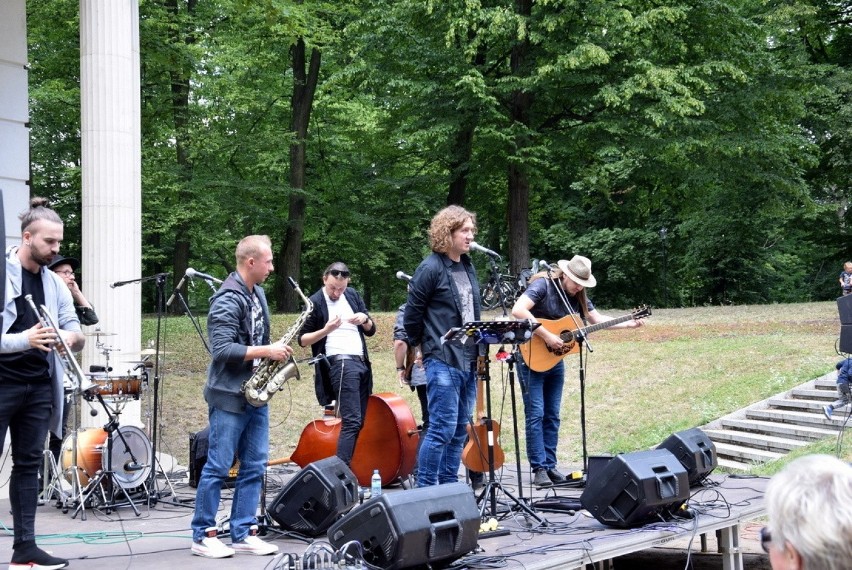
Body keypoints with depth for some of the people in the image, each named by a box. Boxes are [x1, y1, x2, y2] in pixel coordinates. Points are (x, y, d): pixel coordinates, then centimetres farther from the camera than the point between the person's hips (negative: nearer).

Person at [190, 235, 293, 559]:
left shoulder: (257, 293, 12)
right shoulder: (227, 300, -16)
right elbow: (222, 350, -23)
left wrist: (275, 351, 4)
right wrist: (266, 351, -20)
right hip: (229, 397, -9)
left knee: (254, 467, 8)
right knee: (218, 467, -2)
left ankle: (243, 534, 14)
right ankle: (203, 536, 6)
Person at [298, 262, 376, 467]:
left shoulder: (352, 295, 13)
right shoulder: (315, 303, -3)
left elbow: (371, 330, 17)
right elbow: (302, 340, -1)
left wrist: (365, 319, -5)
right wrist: (325, 330, -17)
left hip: (362, 363, 7)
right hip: (340, 363, -7)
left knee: (358, 422, 6)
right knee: (352, 421, -17)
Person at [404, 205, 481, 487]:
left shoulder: (468, 267, 14)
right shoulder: (431, 268, -10)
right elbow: (412, 315, -7)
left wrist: (478, 351, 16)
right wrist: (424, 347, 2)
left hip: (468, 361, 8)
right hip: (443, 361, -8)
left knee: (459, 430, 11)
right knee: (443, 428, -9)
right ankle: (425, 490, -1)